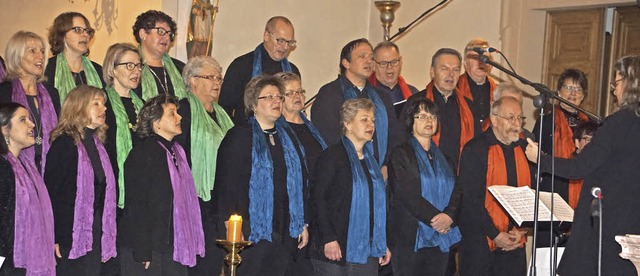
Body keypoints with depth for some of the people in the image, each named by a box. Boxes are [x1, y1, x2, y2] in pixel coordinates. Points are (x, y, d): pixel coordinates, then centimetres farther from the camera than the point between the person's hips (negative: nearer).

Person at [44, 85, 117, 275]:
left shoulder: (97, 143, 14)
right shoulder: (64, 144, -9)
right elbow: (51, 192, -12)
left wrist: (107, 240, 13)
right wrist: (54, 238, -16)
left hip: (96, 235, 7)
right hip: (71, 236, -7)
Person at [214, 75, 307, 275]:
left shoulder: (288, 138, 16)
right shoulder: (239, 137, -3)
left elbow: (300, 183, 16)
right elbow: (225, 184, -8)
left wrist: (303, 224, 12)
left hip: (285, 232, 5)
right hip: (251, 232, -5)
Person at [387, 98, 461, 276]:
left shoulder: (442, 156, 18)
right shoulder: (401, 154, 2)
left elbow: (456, 191, 7)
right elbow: (407, 193, -10)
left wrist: (449, 215, -13)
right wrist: (434, 218, -17)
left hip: (441, 238, 5)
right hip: (410, 237, -5)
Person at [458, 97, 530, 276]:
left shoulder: (525, 150, 10)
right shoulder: (475, 149, -6)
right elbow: (471, 200, -11)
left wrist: (522, 230, -1)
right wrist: (495, 235, -13)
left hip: (515, 242, 5)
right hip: (480, 240, -4)